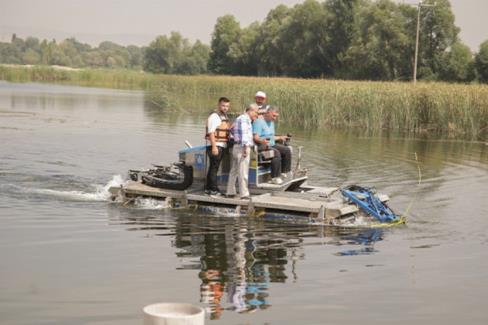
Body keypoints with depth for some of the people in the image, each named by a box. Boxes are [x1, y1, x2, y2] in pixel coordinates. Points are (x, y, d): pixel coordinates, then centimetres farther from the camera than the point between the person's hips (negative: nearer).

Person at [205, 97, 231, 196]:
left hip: (222, 146, 9)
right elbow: (211, 132, -19)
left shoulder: (225, 117, 17)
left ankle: (208, 188, 20)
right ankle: (213, 189, -8)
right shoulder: (214, 117, -12)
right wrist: (214, 146, -24)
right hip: (215, 146, -9)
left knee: (213, 168, 13)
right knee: (214, 168, -9)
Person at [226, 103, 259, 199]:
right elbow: (244, 133, -20)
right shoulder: (244, 118, -9)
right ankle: (244, 194, -11)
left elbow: (232, 130, 33)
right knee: (243, 172, -10)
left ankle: (230, 192, 18)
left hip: (236, 147, 10)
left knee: (234, 171, 13)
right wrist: (246, 146, -27)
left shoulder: (239, 118, 23)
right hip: (242, 147, -10)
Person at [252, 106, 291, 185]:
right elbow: (255, 137, -22)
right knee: (276, 153, -33)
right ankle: (275, 178, -32)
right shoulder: (259, 122, -11)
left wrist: (280, 137, 33)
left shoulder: (271, 123, 20)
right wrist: (262, 141, -41)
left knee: (287, 150, -9)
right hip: (261, 146, -9)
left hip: (271, 145, 9)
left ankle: (284, 172, -3)